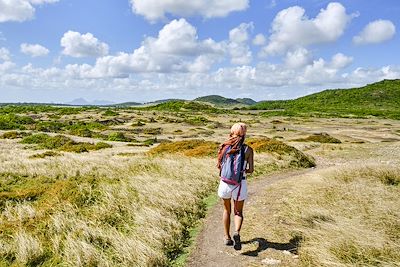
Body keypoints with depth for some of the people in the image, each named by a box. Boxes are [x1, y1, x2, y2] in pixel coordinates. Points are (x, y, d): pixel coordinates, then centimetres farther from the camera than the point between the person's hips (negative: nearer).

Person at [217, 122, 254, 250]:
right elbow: (251, 169, -5)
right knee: (238, 212, 15)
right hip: (240, 184, -1)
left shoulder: (224, 146, -4)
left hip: (225, 182, 1)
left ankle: (227, 237, 27)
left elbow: (219, 165, 0)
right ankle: (237, 233, -12)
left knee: (227, 210, 23)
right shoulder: (248, 149, -6)